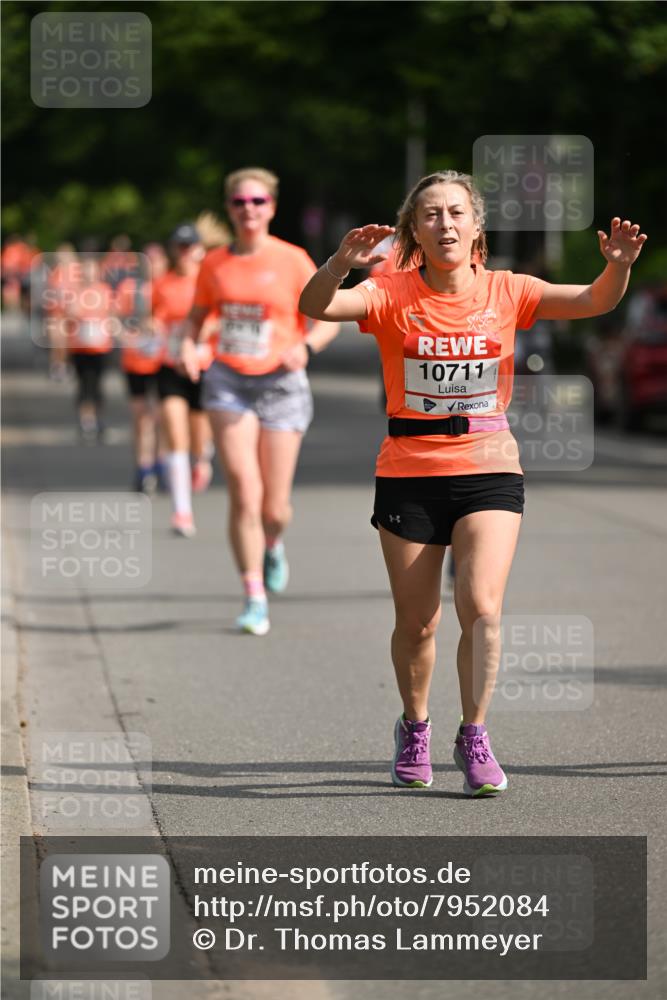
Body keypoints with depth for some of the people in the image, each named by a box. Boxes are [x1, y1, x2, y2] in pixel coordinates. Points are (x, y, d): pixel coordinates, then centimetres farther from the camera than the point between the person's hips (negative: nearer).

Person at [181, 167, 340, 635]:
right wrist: (189, 346, -3)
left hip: (281, 384, -1)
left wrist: (306, 346, -21)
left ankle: (273, 546, 39)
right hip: (228, 382, 1)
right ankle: (255, 598, -7)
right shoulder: (215, 264, 4)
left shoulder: (293, 261, -3)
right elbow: (198, 315, 18)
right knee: (244, 493, -13)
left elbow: (328, 321, -1)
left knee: (275, 508, 2)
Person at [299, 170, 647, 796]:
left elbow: (593, 302, -7)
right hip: (409, 474, 0)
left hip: (488, 470, 0)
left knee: (481, 607, -17)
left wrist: (617, 267, -29)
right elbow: (314, 306, -20)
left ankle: (474, 737, -3)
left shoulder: (504, 292, 0)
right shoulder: (393, 295, -5)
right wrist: (342, 263, -41)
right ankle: (414, 728, 32)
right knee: (416, 623, 6)